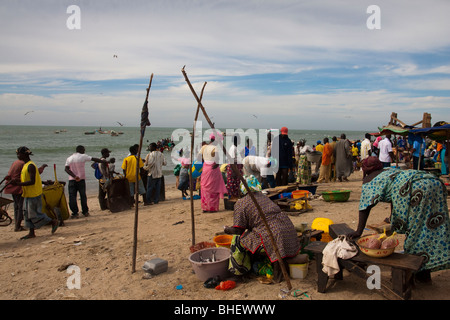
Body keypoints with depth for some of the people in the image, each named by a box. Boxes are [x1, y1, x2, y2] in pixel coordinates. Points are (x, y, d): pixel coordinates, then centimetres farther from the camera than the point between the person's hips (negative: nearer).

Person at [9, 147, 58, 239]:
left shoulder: (31, 166, -18)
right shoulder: (25, 165, 13)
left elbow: (32, 181, -23)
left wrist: (18, 184, -24)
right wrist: (18, 181, 4)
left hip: (34, 194, -10)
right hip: (28, 194, 10)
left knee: (34, 214, -5)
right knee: (27, 213, 11)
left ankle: (54, 222, 6)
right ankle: (31, 233, 17)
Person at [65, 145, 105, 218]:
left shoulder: (69, 158, 9)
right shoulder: (83, 156, -1)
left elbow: (66, 169, -3)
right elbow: (94, 159, -1)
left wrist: (74, 176, -12)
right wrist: (104, 161, 6)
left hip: (72, 180, 2)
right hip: (81, 179, -2)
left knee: (72, 197, 3)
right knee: (83, 196, 8)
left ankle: (75, 213, 0)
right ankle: (85, 212, 14)